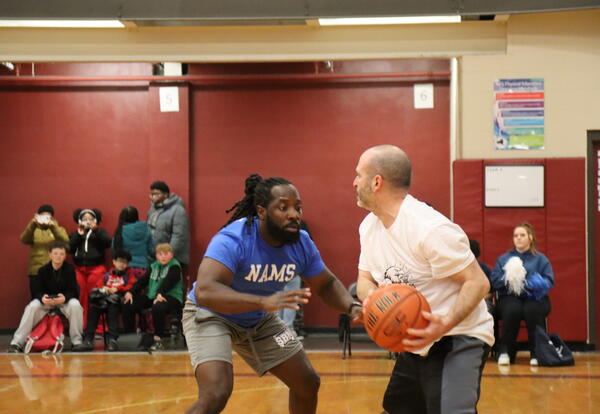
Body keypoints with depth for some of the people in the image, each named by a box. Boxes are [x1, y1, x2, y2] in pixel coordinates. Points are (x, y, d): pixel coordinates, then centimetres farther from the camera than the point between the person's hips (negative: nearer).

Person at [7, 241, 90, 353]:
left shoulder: (70, 269, -10)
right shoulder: (43, 270, -6)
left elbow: (74, 291, -14)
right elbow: (37, 291, -9)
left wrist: (64, 297, -37)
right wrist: (42, 298, -34)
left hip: (66, 299, -1)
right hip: (46, 300, 1)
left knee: (75, 305, -34)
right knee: (32, 306, -28)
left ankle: (76, 341, -23)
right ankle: (17, 343, -27)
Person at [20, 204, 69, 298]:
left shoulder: (59, 229, 11)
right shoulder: (34, 230, 12)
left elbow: (65, 241, -12)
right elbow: (24, 240, -10)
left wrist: (52, 225, -27)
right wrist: (33, 224, -26)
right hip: (36, 272, 1)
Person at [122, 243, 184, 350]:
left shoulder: (175, 266, -2)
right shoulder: (154, 266, 18)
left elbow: (168, 281, -19)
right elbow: (143, 280, 12)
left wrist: (160, 294, -35)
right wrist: (131, 292, -3)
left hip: (171, 296, -7)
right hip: (151, 296, 7)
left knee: (158, 307, -39)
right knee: (128, 305, -6)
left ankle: (158, 340, -26)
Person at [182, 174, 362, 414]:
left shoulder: (301, 243, -14)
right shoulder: (233, 239, -33)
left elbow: (326, 284, 2)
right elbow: (204, 291, -46)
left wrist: (352, 307, -20)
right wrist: (264, 301, -58)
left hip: (258, 320, 7)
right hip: (211, 315, -7)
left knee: (308, 383, 10)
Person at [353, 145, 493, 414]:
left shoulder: (430, 228, -24)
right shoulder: (369, 225, 3)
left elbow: (478, 282, -22)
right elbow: (365, 280, 10)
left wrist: (446, 324, -38)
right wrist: (371, 299, -15)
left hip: (458, 340, -9)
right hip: (416, 343, 9)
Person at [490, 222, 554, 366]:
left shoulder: (540, 259, 12)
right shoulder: (503, 259, 16)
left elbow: (549, 281, 0)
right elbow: (494, 281, 4)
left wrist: (535, 284, -21)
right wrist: (508, 278, -16)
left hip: (534, 298, -1)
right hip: (510, 297, 1)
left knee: (532, 309, -36)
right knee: (513, 309, -35)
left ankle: (537, 353, -23)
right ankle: (505, 351, -21)